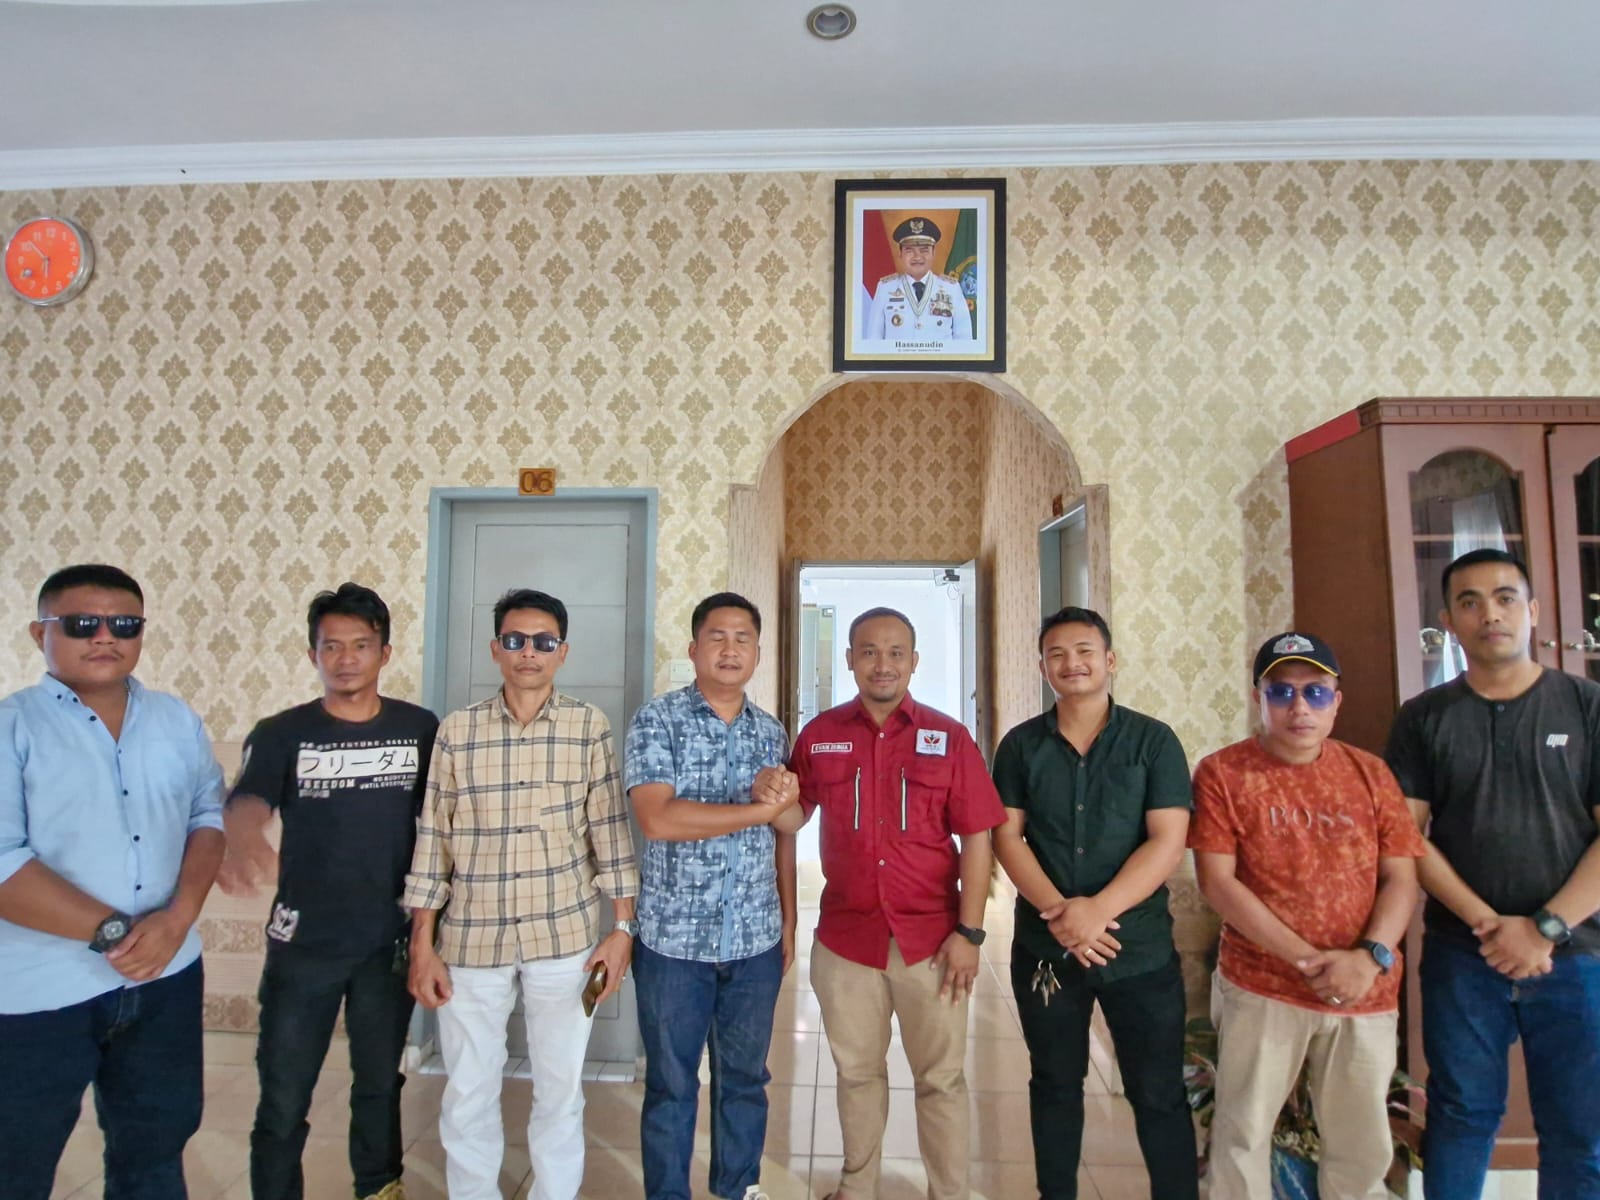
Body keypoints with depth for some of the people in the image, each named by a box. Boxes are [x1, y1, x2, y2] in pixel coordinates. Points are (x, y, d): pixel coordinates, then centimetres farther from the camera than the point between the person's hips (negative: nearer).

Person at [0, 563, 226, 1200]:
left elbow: (208, 815, 5)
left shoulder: (177, 720, 4)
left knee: (157, 1145, 19)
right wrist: (112, 931, -19)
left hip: (165, 977, 4)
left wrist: (177, 917, -10)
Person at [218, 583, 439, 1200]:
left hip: (390, 941, 1)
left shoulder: (420, 728, -4)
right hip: (302, 944, -1)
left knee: (380, 1081, 20)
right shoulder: (281, 733, -8)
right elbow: (245, 799, -26)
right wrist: (242, 837, -49)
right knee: (282, 1098, 9)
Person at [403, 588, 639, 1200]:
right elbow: (432, 839, 2)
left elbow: (611, 831, -1)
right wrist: (422, 946, 1)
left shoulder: (589, 726, -4)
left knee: (560, 1089, 13)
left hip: (565, 934, 0)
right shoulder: (456, 730, -2)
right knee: (468, 1092, 14)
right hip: (471, 938, 1)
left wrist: (622, 927, -3)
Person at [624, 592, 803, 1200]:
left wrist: (788, 919, 2)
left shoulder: (771, 732, 6)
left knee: (746, 1076, 18)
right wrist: (758, 808, -19)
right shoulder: (657, 720, -9)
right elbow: (657, 819, -22)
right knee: (671, 1083, 11)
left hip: (757, 940, 4)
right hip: (674, 938, -4)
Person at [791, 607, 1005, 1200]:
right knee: (857, 1071, 19)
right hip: (845, 937, 2)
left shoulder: (949, 737, -4)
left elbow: (976, 838, -5)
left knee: (941, 1078, 12)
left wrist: (969, 931, -9)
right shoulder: (819, 735, 0)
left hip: (932, 938, -1)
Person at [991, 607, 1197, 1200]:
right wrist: (1058, 911, -17)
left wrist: (1096, 910, -20)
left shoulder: (1154, 740, -4)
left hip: (1141, 948, -2)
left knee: (1159, 1093, 9)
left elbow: (1167, 841, -10)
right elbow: (1006, 836, -3)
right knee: (1055, 1084, 16)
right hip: (1044, 947, 2)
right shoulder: (1021, 744, 1)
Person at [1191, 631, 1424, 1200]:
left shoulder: (1370, 772, 4)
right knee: (1243, 1134, 9)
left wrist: (1370, 957, -14)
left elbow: (1401, 878, 2)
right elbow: (1217, 881, -11)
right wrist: (1306, 959, -16)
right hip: (1260, 988, -3)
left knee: (1363, 1147, 16)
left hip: (1366, 993, 3)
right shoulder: (1223, 772, -7)